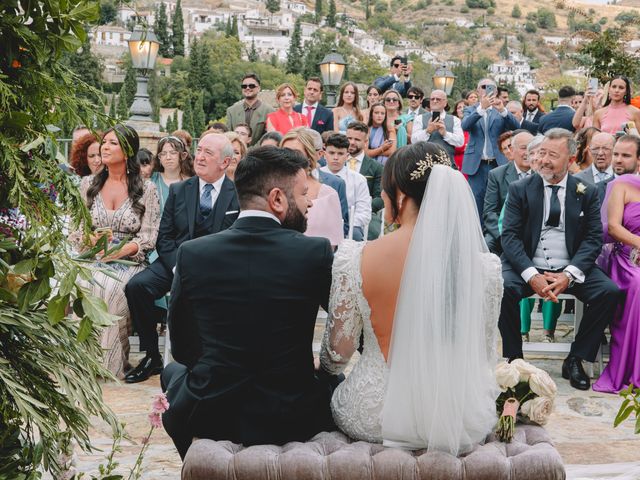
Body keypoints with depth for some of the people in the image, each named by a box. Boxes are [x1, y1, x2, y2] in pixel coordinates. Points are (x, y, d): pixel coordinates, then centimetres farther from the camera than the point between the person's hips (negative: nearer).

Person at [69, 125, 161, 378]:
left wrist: (119, 251, -20)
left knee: (111, 290, -34)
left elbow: (148, 237, -3)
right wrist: (90, 240, -12)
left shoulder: (146, 189, 3)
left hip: (129, 262, -2)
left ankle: (110, 363, -20)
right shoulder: (88, 184, 14)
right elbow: (75, 229, 11)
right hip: (92, 259, 2)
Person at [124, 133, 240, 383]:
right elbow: (164, 239, 7)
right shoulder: (178, 190, 10)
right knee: (136, 285, -21)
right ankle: (152, 357, -6)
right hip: (175, 261, 3)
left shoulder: (239, 196, 1)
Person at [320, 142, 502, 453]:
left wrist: (323, 367, 20)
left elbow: (338, 353, -5)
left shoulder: (353, 259, -16)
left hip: (374, 417, 0)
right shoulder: (484, 265, -13)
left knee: (331, 389, 35)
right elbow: (484, 358, -1)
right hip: (460, 423, 1)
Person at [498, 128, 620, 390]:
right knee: (503, 288, -31)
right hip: (528, 267, -1)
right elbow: (509, 235, -5)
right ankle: (514, 358, -10)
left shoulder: (587, 193, 6)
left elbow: (593, 238, 1)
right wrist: (532, 276, -20)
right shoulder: (520, 189, 2)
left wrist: (569, 275, -17)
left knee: (610, 291, -22)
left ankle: (575, 360, -5)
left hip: (570, 270, 2)